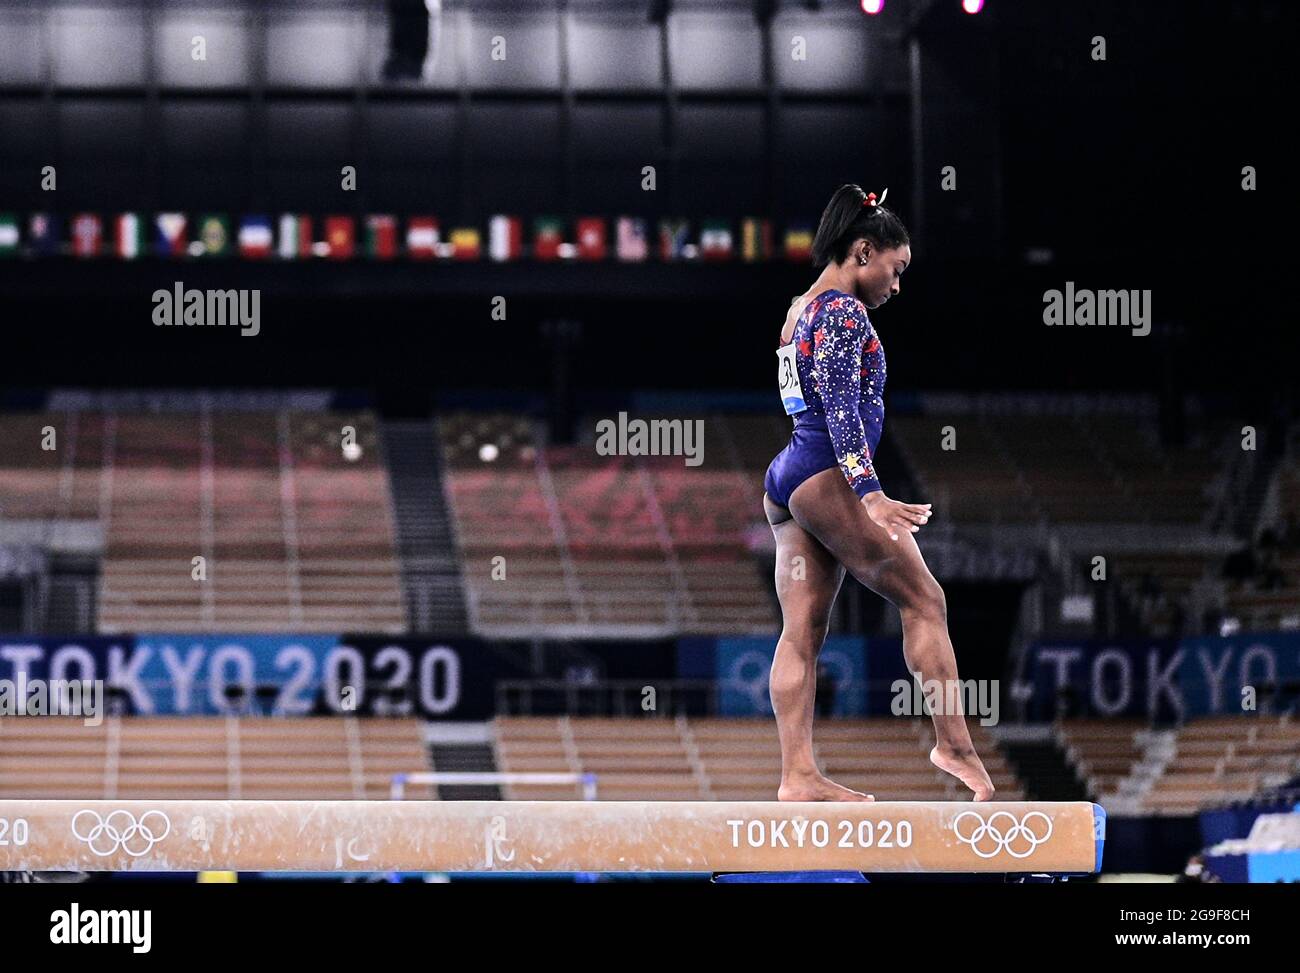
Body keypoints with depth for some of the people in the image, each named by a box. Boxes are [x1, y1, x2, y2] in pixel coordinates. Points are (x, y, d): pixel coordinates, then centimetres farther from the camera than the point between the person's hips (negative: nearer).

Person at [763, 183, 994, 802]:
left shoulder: (801, 310, 21)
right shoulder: (843, 311, -8)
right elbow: (842, 409, -18)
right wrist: (870, 494, -26)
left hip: (787, 480, 10)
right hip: (827, 478, -10)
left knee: (802, 630, 1)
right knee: (923, 598, -5)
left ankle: (798, 776, -5)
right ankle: (953, 743, -7)